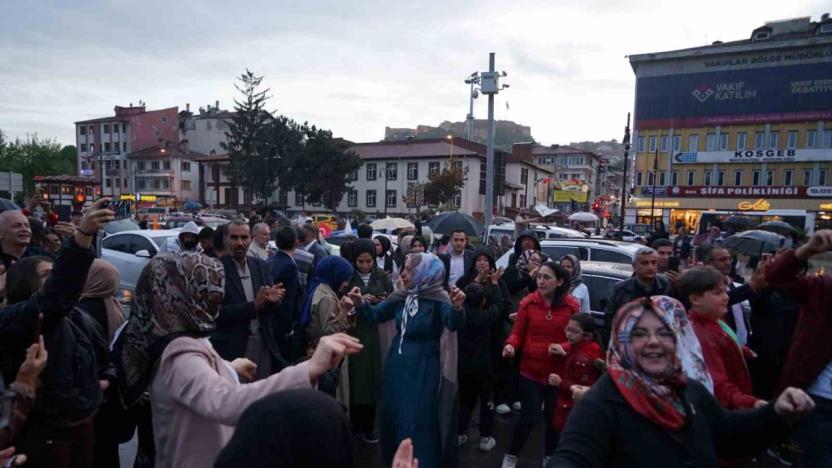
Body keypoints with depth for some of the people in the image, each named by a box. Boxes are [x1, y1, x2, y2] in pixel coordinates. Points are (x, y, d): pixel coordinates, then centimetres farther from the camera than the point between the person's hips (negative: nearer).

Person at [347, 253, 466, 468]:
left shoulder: (439, 299, -16)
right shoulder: (402, 296, 1)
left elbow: (454, 324, -33)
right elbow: (376, 315, 8)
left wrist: (457, 308, -54)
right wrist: (360, 303, -11)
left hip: (423, 369, -6)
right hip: (398, 364, 7)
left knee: (418, 420, 2)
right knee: (394, 413, 19)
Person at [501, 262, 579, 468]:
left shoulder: (572, 305, -7)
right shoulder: (528, 302, -9)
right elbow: (518, 332, -4)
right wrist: (510, 345, -23)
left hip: (558, 371, 1)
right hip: (530, 369, -1)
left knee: (553, 417, 16)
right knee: (529, 418, 0)